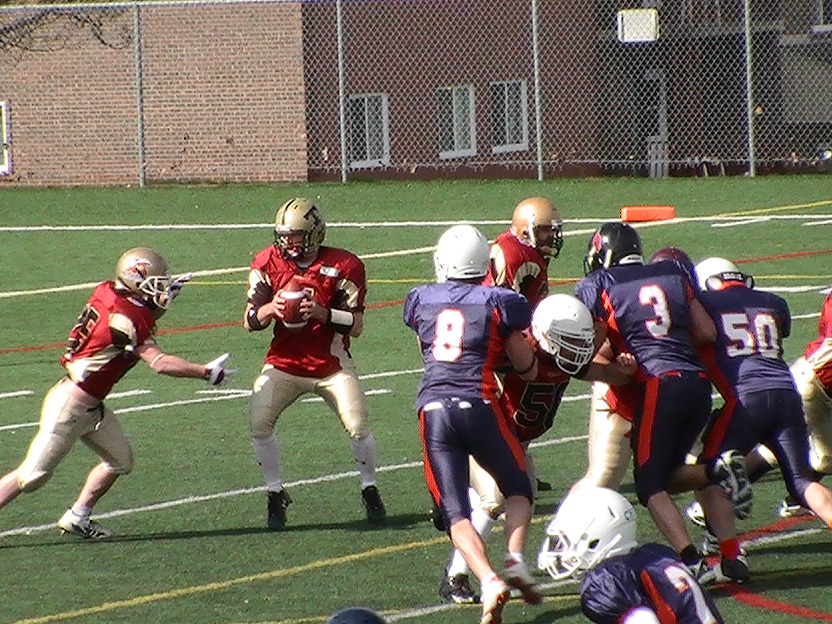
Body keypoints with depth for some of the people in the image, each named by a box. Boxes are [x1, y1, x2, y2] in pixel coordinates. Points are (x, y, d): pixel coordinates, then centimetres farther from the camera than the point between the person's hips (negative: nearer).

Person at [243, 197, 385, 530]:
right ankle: (276, 493, 3)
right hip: (284, 363, 2)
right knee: (259, 423, -15)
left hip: (332, 365, -2)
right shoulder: (268, 263, -4)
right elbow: (250, 322, -3)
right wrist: (271, 309, -25)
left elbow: (356, 326, -13)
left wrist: (321, 313, -30)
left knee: (358, 426, -12)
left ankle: (370, 489, 13)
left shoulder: (343, 266, -12)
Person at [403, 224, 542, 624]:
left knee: (455, 511, 2)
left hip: (433, 408, 1)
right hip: (478, 407, -1)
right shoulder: (498, 303, 3)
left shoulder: (421, 300, 11)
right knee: (517, 488, 21)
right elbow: (527, 370, 11)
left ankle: (489, 580, -18)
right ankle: (514, 558, -1)